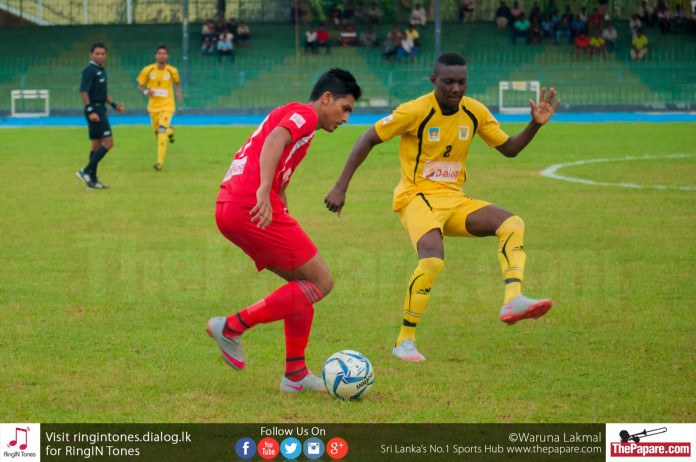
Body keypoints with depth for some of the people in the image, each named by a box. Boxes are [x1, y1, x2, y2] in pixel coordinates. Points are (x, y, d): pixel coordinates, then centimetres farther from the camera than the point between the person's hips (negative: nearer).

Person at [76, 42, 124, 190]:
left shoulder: (102, 71, 17)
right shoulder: (89, 70, -12)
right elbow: (83, 91, -20)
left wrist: (114, 105, 17)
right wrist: (90, 111, -25)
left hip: (100, 110, 10)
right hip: (94, 109, -10)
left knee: (97, 144, 10)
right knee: (108, 142, -14)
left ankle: (92, 180, 12)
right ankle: (86, 171, -14)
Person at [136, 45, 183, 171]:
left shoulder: (172, 71, -3)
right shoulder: (148, 70, -4)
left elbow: (177, 83, 16)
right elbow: (140, 86, 4)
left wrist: (179, 93, -4)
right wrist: (146, 92, -19)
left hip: (167, 105, -3)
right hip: (153, 106, 3)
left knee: (162, 132, -19)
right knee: (158, 132, 11)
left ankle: (160, 162, -19)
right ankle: (170, 130, 50)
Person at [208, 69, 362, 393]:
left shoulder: (288, 115, 31)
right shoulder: (305, 113, 1)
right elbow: (275, 139, -20)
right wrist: (264, 191, -34)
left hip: (228, 209, 10)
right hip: (252, 206, -10)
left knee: (303, 282, 18)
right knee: (321, 283, -3)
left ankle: (296, 375, 16)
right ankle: (232, 327, -5)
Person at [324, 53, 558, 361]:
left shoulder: (475, 112, 4)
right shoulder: (415, 111, -12)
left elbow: (509, 148, 15)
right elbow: (368, 140, -6)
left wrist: (535, 125, -4)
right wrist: (341, 187, -10)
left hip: (454, 200, 6)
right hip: (417, 197, -6)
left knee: (512, 224, -17)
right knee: (433, 257, -32)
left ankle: (513, 301, -32)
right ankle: (405, 342, -19)